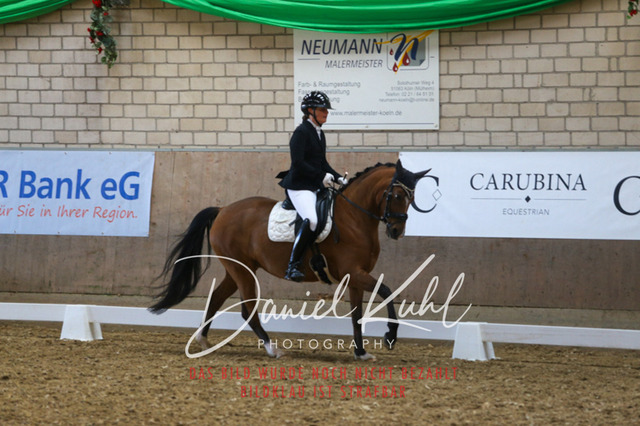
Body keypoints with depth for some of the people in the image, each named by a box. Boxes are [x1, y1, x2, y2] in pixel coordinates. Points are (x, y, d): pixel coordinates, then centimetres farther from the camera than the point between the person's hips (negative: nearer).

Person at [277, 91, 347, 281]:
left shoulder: (319, 133, 17)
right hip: (299, 186, -10)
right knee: (311, 220, -30)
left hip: (316, 186, 10)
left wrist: (337, 177, 10)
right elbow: (298, 163, -19)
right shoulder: (301, 132, -11)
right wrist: (321, 176, -17)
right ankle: (292, 267, -25)